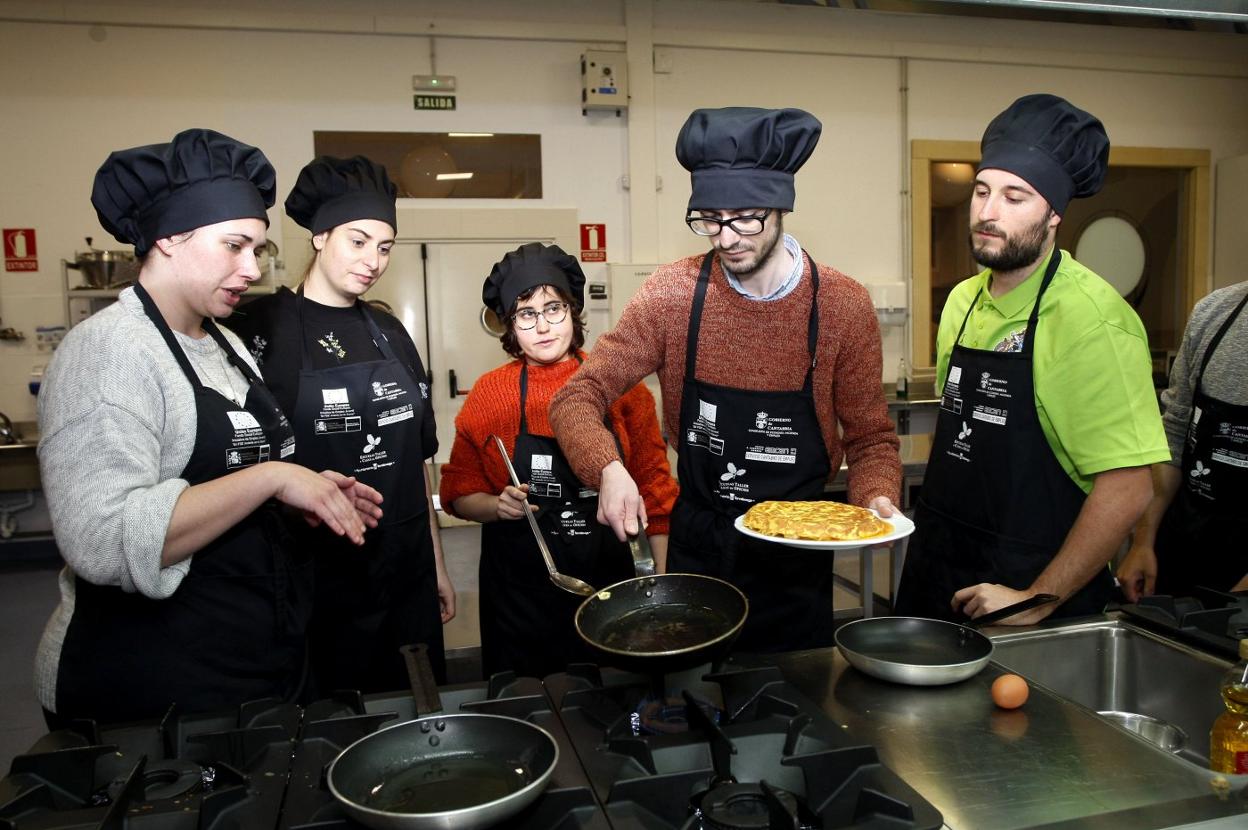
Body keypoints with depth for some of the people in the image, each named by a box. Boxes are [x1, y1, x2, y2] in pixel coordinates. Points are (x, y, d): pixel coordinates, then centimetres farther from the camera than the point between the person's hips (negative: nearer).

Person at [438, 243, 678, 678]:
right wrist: (498, 506, -16)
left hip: (607, 579, 1)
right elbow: (460, 491, 5)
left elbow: (653, 483, 3)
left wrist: (667, 578, -1)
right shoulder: (489, 393, -2)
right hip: (519, 592, 0)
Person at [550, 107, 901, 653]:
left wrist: (876, 498, -22)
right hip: (697, 546, 1)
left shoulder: (843, 306, -12)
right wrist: (609, 470, -29)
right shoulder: (674, 293, -12)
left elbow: (870, 438, -2)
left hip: (797, 553, 0)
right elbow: (577, 399, -10)